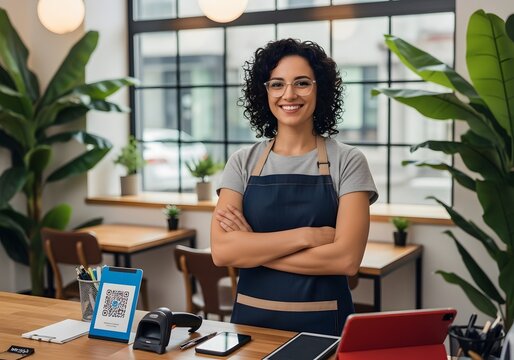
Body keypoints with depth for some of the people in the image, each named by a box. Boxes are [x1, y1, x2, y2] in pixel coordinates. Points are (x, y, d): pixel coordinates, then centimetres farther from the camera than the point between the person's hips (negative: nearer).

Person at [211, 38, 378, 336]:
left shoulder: (348, 162, -5)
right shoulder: (243, 162, 1)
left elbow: (347, 258, -16)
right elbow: (222, 251, -11)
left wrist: (251, 248, -13)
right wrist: (307, 235, -18)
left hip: (323, 321, -2)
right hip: (252, 317, 2)